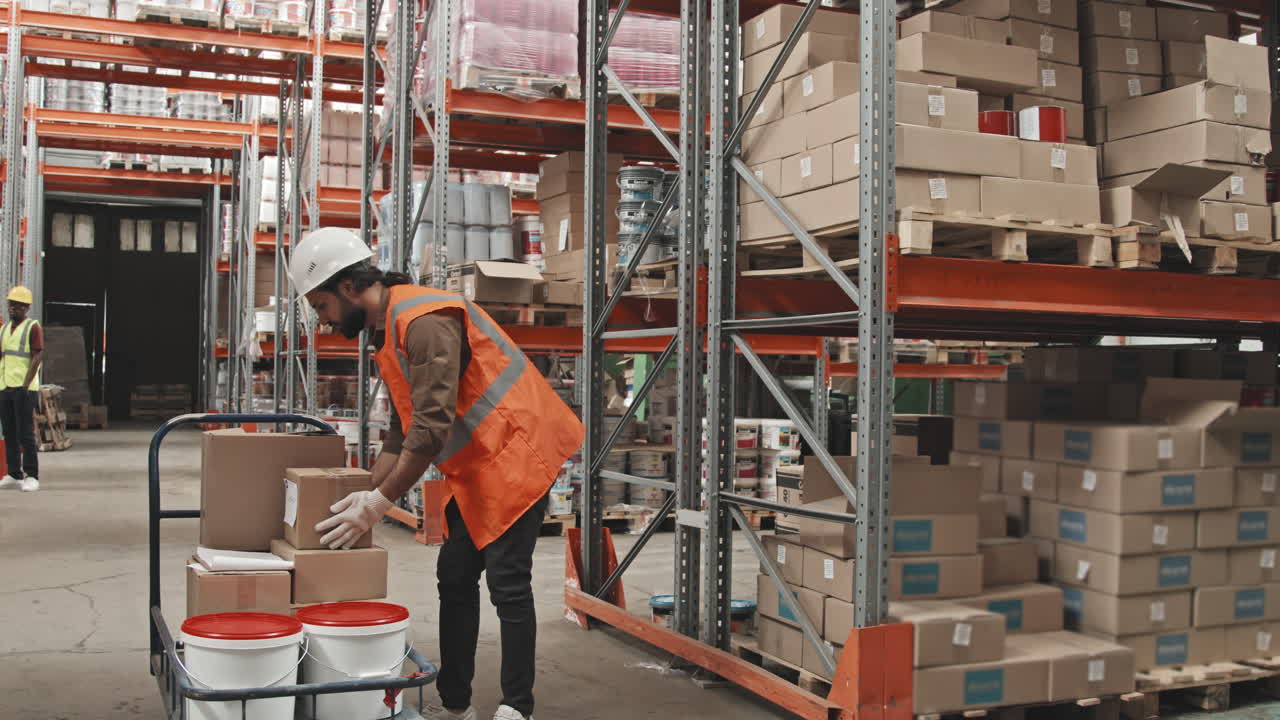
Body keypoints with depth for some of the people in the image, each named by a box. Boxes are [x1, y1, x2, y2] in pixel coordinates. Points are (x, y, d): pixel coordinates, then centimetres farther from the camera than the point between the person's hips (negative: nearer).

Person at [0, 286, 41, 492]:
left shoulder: (32, 328, -3)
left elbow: (37, 357, -11)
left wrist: (26, 384, -18)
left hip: (24, 389, -7)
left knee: (25, 433, -9)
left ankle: (31, 477, -5)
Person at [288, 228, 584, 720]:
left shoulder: (425, 320, -20)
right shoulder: (389, 333, 13)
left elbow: (433, 427, -26)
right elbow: (403, 429, 14)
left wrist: (379, 502, -20)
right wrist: (366, 494, 3)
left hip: (514, 454, -10)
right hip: (475, 467, 10)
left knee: (507, 582, -7)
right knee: (455, 577, 10)